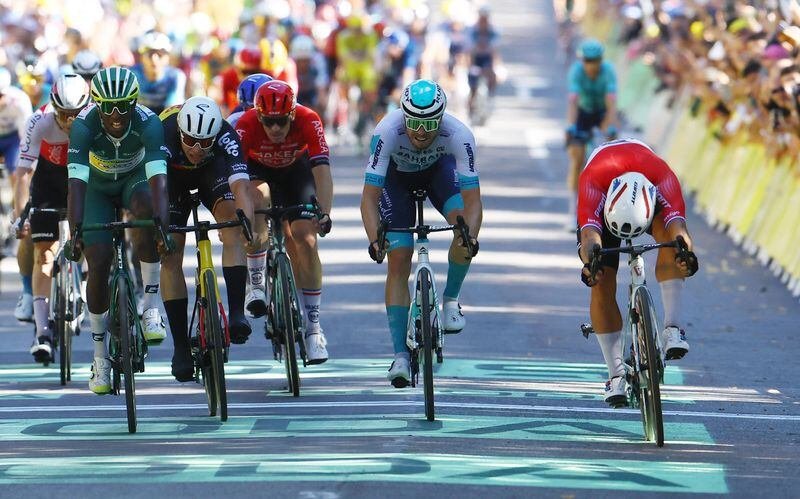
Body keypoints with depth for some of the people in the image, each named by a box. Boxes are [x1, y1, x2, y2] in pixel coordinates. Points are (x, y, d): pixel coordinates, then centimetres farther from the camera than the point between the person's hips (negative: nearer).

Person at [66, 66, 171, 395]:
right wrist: (75, 234, -51)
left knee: (145, 207, -35)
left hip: (134, 179, 0)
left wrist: (163, 227, -56)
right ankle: (100, 355, 3)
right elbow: (76, 182, -39)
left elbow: (158, 178, -42)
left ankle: (151, 305, -26)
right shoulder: (84, 125, -32)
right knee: (98, 262, -13)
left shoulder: (148, 123, -32)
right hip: (98, 187, 0)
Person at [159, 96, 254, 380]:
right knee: (170, 253, -10)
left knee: (231, 218, -29)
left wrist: (249, 224, -63)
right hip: (173, 174, 0)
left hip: (213, 170, 0)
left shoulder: (225, 136, -37)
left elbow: (240, 186, -48)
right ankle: (181, 346, -3)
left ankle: (236, 312, -29)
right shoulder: (164, 133, -40)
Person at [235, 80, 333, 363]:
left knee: (305, 242, -14)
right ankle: (256, 285, -23)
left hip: (296, 170, 0)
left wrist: (324, 214, -52)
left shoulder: (308, 121, -34)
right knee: (257, 198, -35)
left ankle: (313, 326, -6)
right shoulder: (246, 125, -34)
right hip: (258, 170, 0)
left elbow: (321, 170, -39)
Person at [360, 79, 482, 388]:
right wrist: (375, 240, -53)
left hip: (439, 169, 1)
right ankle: (400, 355, -8)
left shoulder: (458, 135, -37)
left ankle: (451, 299, -2)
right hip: (397, 174, -1)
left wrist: (471, 235, -55)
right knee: (399, 261, -12)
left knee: (465, 223, -28)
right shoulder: (387, 131, -39)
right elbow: (369, 197, -38)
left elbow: (472, 199, -36)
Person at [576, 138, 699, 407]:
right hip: (601, 204, 0)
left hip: (651, 199, 0)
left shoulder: (664, 179, -41)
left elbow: (677, 224, -54)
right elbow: (590, 234, -55)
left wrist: (686, 252, -75)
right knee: (602, 285, -14)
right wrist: (589, 263, -76)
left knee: (668, 232, -35)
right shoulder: (592, 181, -43)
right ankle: (616, 375, -6)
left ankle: (673, 326, -36)